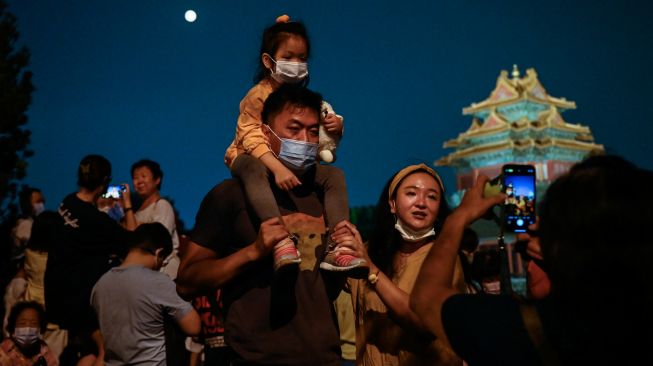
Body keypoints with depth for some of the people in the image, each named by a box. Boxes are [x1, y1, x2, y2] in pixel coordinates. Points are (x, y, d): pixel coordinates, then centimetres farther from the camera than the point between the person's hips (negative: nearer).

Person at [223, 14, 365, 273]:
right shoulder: (258, 96, -12)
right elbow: (251, 138, -23)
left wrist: (335, 127, -11)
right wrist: (277, 168, -37)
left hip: (294, 163, 6)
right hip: (252, 158, -6)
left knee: (334, 174, -13)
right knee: (253, 169, -41)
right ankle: (281, 242, -56)